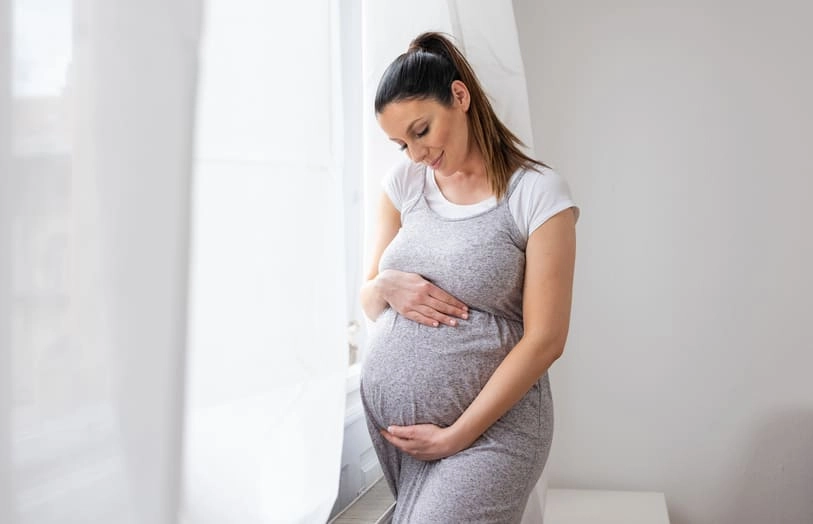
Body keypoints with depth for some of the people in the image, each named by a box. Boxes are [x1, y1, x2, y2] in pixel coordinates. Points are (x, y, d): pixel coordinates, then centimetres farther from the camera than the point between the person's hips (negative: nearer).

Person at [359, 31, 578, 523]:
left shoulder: (539, 193, -7)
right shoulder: (404, 184, 9)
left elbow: (545, 339, -10)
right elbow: (368, 303, 15)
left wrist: (454, 437, -11)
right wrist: (386, 286, -9)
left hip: (489, 427, -5)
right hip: (387, 417, 5)